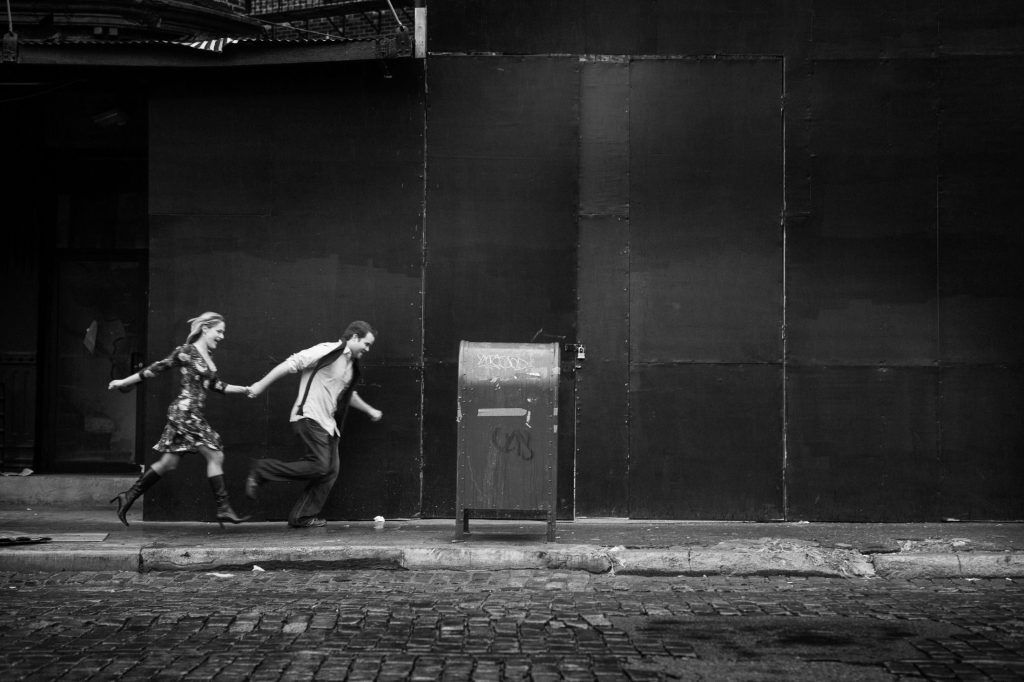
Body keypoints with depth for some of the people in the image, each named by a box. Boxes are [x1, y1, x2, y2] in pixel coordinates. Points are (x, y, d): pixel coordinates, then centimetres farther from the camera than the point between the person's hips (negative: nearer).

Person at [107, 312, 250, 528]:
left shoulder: (208, 357, 16)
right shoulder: (186, 352, -8)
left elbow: (217, 385, 22)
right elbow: (156, 368, -3)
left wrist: (244, 389, 15)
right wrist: (124, 382, 3)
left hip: (193, 414, 9)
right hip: (185, 411, -9)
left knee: (168, 464, 10)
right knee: (215, 456, -9)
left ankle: (128, 497, 18)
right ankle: (223, 508, -7)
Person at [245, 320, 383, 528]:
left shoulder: (351, 365, 19)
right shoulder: (328, 351, -10)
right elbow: (291, 364, -13)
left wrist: (370, 410, 40)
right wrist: (261, 384, -16)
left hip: (328, 423, 9)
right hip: (310, 417, -9)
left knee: (331, 470, 1)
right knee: (319, 466, -19)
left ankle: (302, 517, 6)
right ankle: (261, 471, -8)